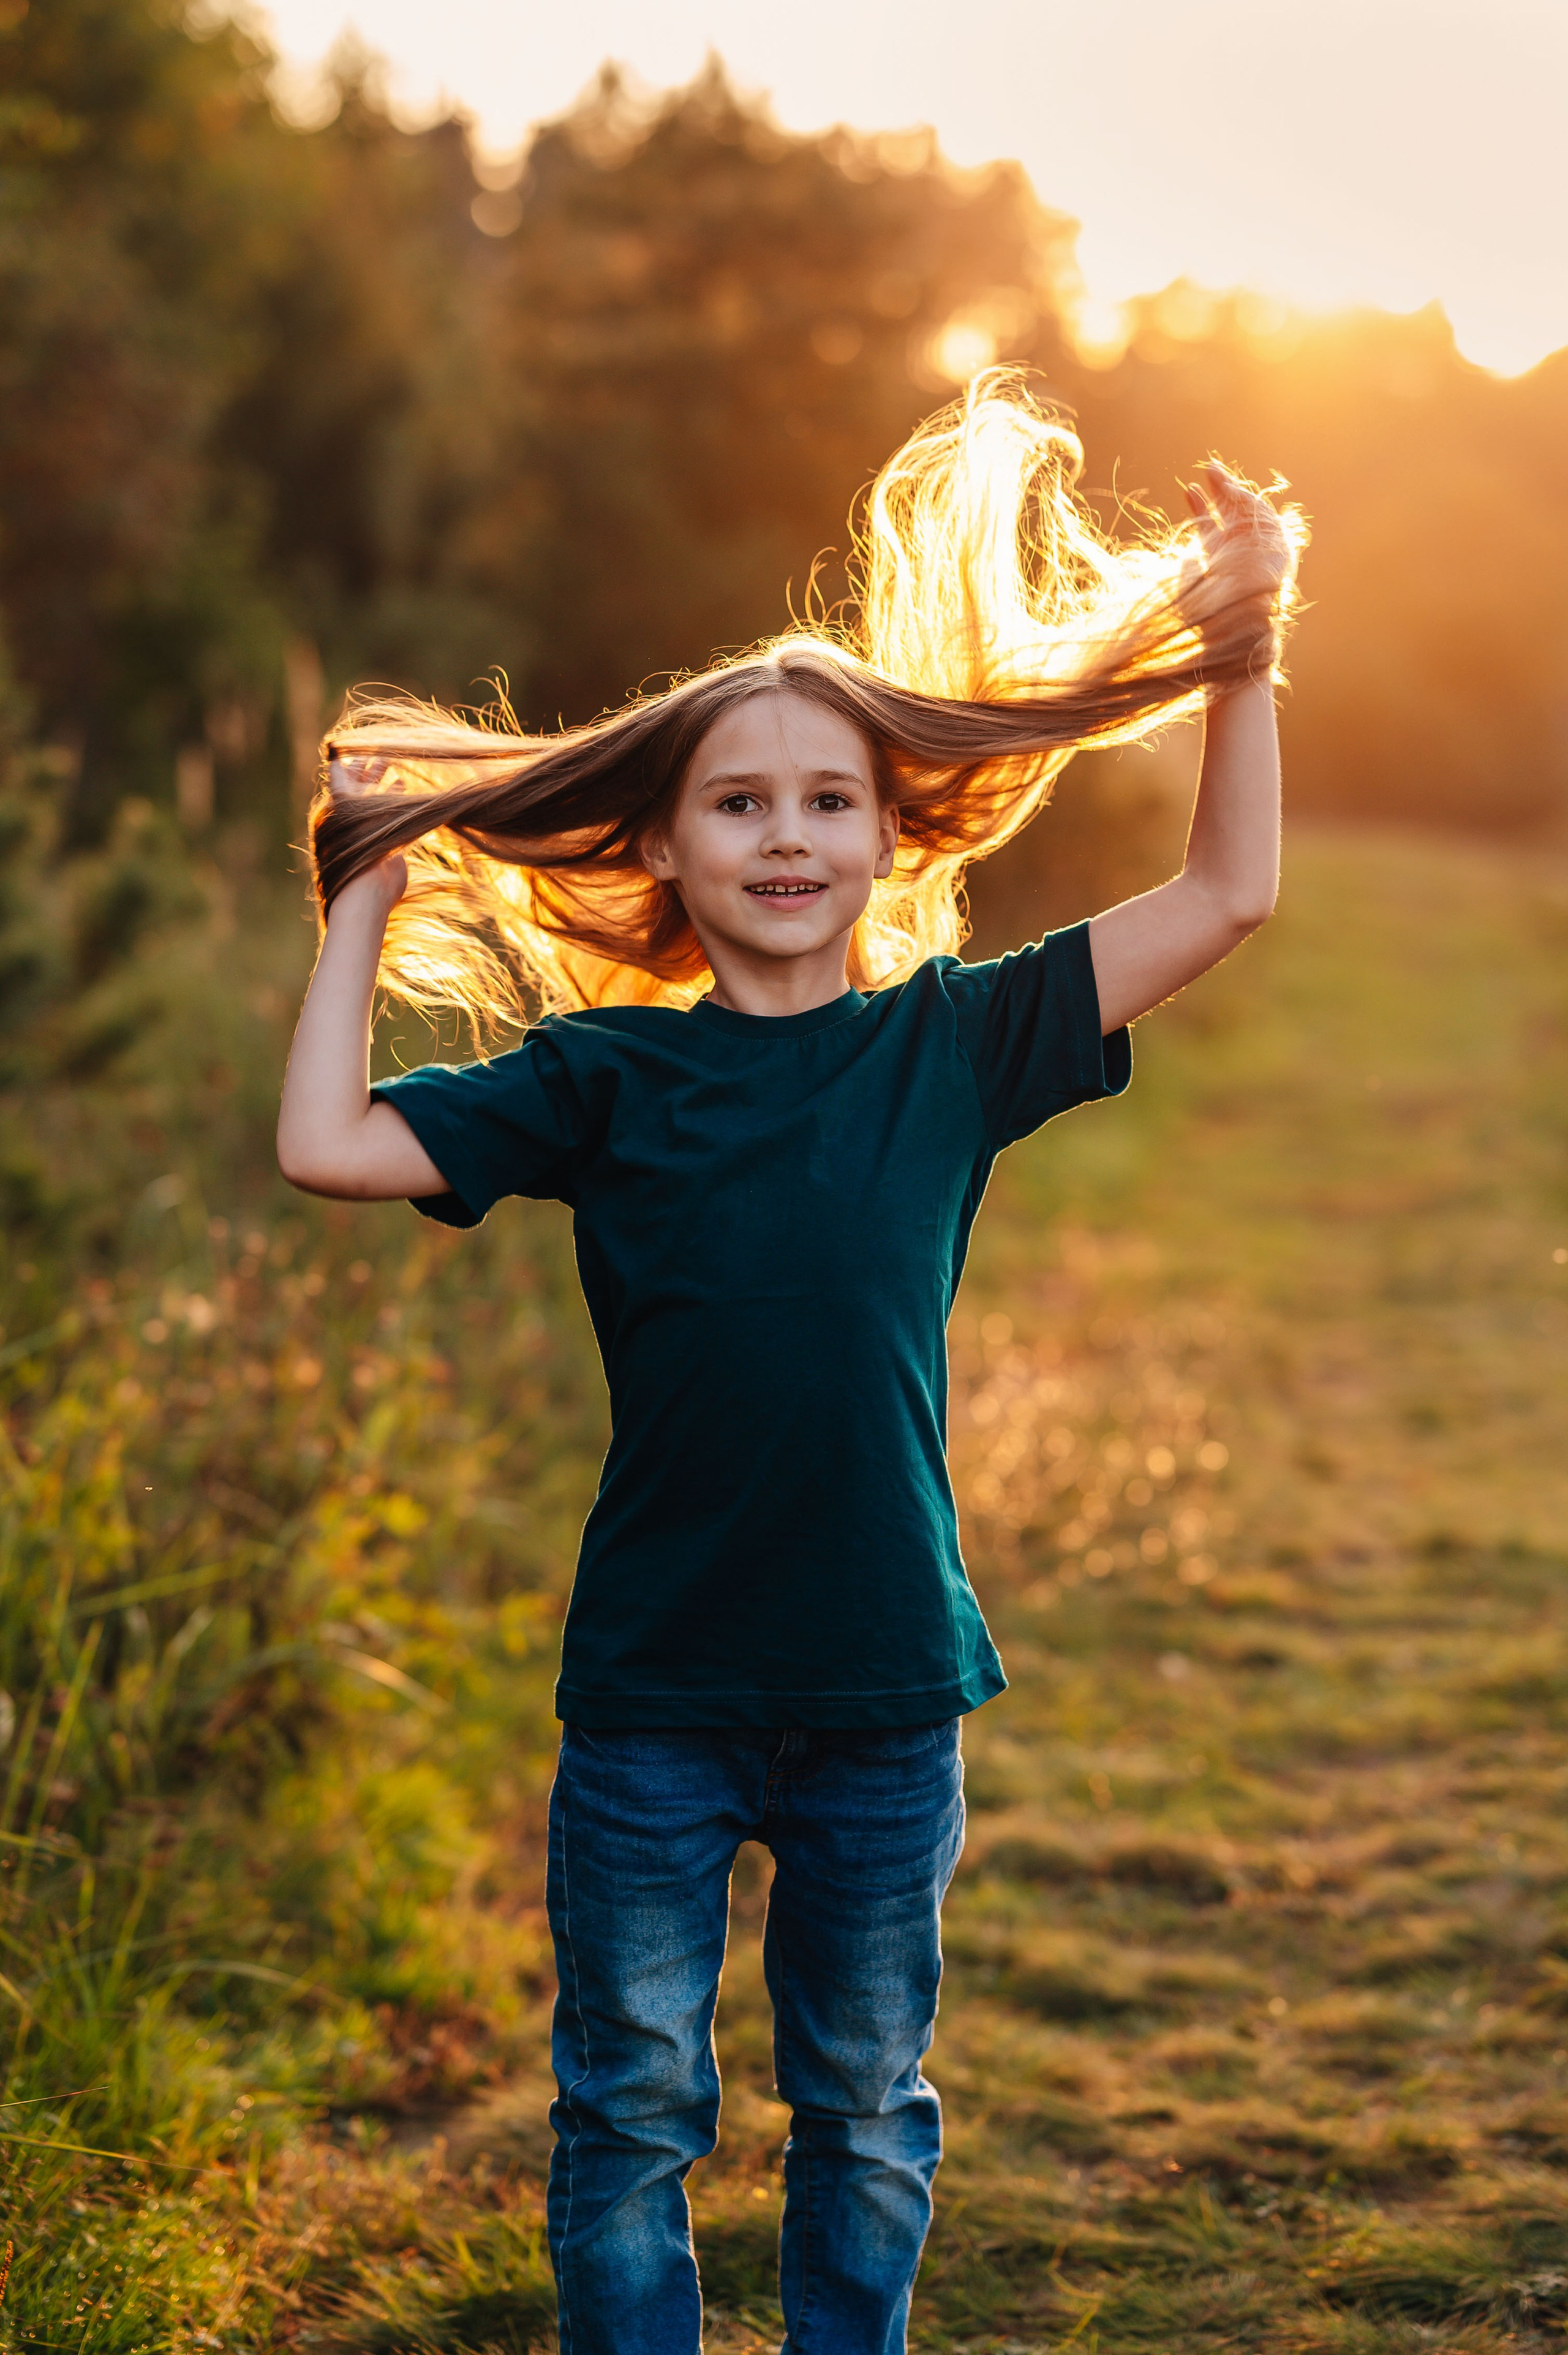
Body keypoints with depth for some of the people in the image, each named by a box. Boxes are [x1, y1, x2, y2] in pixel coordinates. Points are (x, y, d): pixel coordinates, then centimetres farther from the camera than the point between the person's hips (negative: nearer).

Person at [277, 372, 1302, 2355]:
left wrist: (1243, 661, -6)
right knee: (632, 2112, 11)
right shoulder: (601, 1074, -2)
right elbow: (328, 1149, -9)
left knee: (867, 2115, 16)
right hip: (650, 1696, -1)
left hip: (883, 1689, 1)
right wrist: (364, 912, -1)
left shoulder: (949, 1046, -1)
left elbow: (1228, 893, 2)